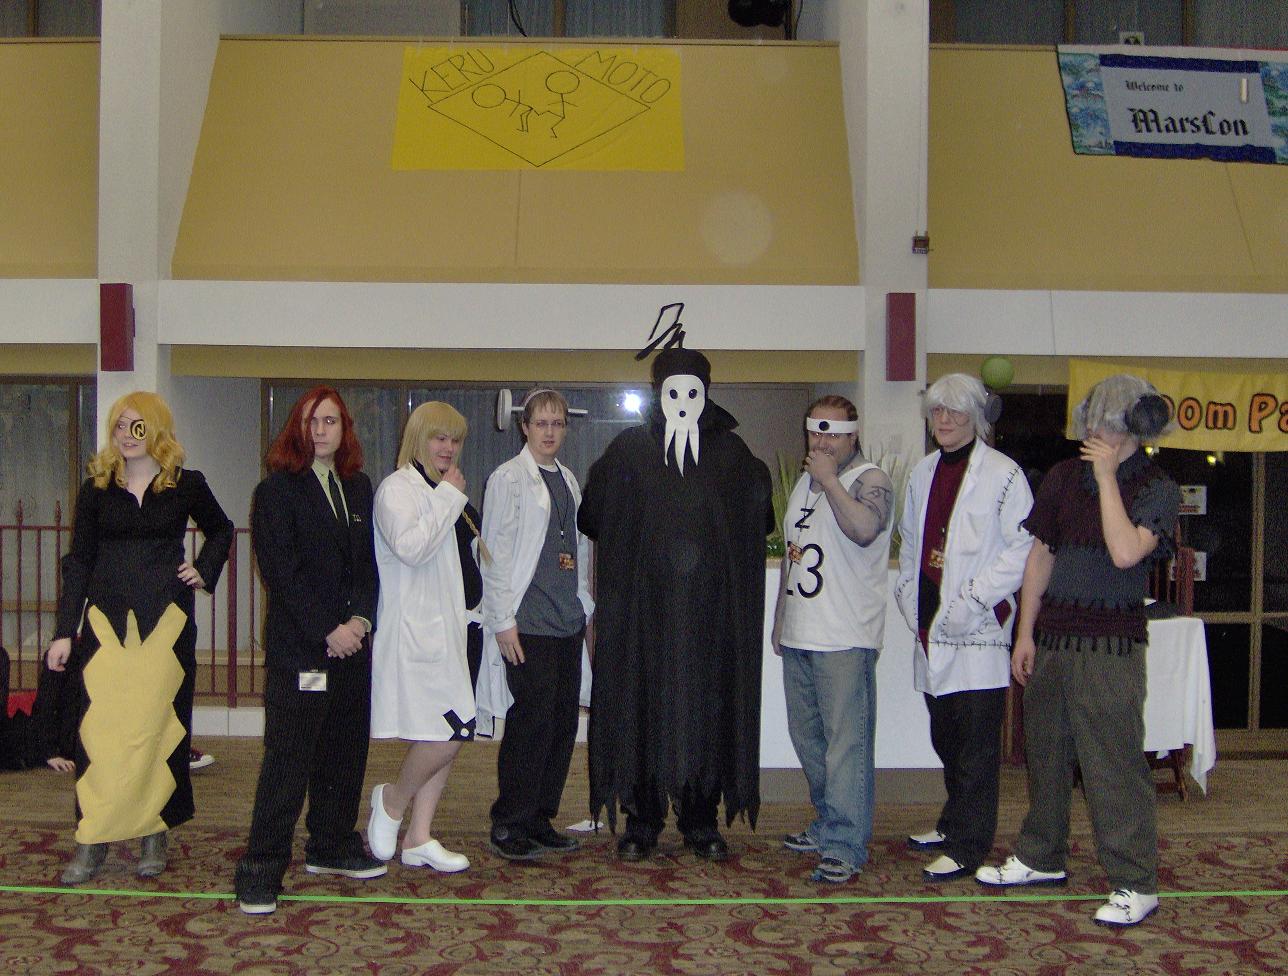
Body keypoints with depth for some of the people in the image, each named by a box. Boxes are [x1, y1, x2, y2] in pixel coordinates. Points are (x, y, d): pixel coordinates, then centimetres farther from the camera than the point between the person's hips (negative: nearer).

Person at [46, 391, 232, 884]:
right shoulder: (97, 488, 6)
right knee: (99, 728, -3)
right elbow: (77, 561, 6)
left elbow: (220, 530, 22)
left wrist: (204, 572, 5)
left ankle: (153, 834, 12)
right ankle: (91, 841, 3)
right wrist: (65, 631, 0)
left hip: (166, 621, -1)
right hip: (106, 621, 1)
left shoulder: (187, 485, 4)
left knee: (157, 728, 2)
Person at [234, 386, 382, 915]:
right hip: (297, 647, -6)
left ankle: (331, 846, 26)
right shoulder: (276, 491, -4)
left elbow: (369, 559, 12)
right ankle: (261, 869, 2)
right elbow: (282, 571, -11)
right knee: (288, 757, -6)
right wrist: (327, 631, -15)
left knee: (345, 749, 12)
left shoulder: (358, 487, 14)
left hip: (352, 642, 6)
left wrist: (362, 618, -4)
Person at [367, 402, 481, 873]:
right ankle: (392, 801, 11)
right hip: (413, 627, -9)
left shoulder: (447, 492, 19)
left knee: (445, 732, 8)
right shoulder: (397, 487, -7)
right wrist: (448, 497, -16)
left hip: (448, 626, 9)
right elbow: (410, 547, -23)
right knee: (449, 731, -14)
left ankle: (419, 837, 16)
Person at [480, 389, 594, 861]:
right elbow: (495, 554, -7)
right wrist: (503, 620, -12)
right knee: (531, 722, -8)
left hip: (567, 622, 7)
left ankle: (539, 820, 17)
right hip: (528, 623, -7)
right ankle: (508, 827, 4)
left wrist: (586, 609, 16)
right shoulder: (508, 478, -3)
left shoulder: (568, 480, 17)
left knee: (563, 721, 6)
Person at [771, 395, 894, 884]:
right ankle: (828, 824, 29)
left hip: (844, 639, -8)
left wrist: (830, 480, -19)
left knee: (845, 743, -8)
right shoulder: (804, 482, 18)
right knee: (807, 737, 15)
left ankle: (845, 846, -5)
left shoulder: (870, 479, -6)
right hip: (799, 636, 8)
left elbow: (863, 529, -27)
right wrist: (780, 617, 22)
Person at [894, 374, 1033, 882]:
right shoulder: (923, 472, 15)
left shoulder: (1002, 474, -8)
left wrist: (972, 600, -16)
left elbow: (1024, 548, -12)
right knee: (945, 736, 17)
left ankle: (967, 846, 4)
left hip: (977, 631, -7)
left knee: (977, 743, -3)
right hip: (931, 629, 7)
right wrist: (907, 591, 11)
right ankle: (954, 823, 33)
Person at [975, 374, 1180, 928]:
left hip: (1111, 644, -5)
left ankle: (1135, 884, 6)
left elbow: (1126, 552, -22)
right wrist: (1025, 633, 9)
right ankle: (1041, 858, 29)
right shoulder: (1064, 477, 9)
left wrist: (1107, 477, -16)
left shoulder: (1158, 489, -5)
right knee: (1045, 752, 14)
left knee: (1114, 762, -4)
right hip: (1050, 635, 5)